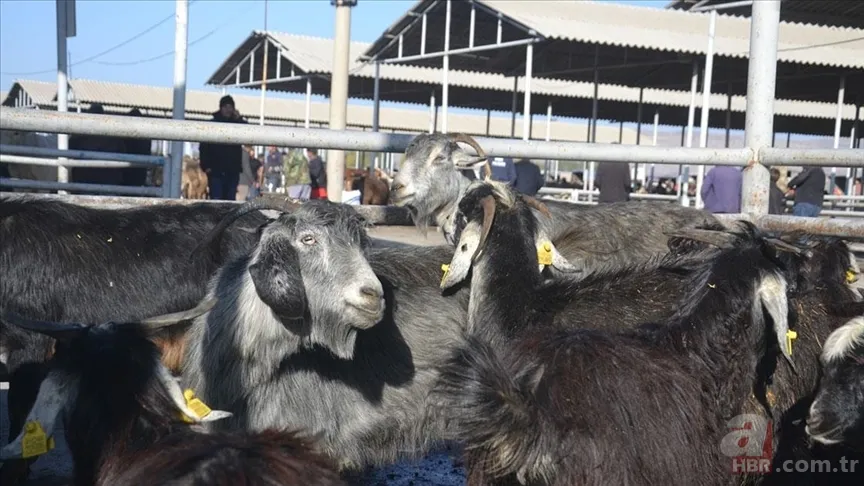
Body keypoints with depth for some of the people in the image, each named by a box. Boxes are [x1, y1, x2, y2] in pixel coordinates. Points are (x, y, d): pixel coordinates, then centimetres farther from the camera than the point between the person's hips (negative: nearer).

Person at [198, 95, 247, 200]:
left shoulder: (237, 124, 13)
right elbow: (204, 147, -1)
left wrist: (239, 120, -8)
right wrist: (206, 166, -11)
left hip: (232, 171, 3)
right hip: (216, 171, -3)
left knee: (230, 201, 4)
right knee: (216, 200, -8)